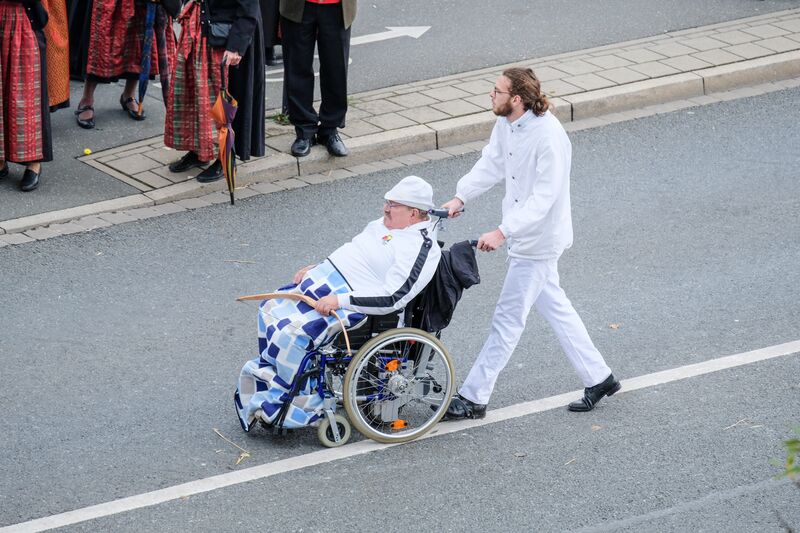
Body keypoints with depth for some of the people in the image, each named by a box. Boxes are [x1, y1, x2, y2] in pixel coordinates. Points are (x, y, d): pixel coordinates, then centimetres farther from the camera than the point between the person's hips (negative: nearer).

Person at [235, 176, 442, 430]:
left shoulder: (421, 249, -19)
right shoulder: (386, 224, 12)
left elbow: (392, 298, -26)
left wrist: (340, 301, -28)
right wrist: (315, 268, 12)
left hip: (348, 300, -10)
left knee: (290, 333, -24)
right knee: (270, 310, 14)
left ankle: (302, 407, -8)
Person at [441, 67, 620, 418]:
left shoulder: (549, 138, -30)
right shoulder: (506, 125, -3)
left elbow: (543, 198, -30)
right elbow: (491, 164, 8)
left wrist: (503, 232, -35)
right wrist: (460, 198, -5)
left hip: (538, 241, -9)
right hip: (525, 235, 9)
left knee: (508, 319, 0)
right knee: (554, 307, 20)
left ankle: (473, 399, 8)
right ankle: (598, 378, 31)